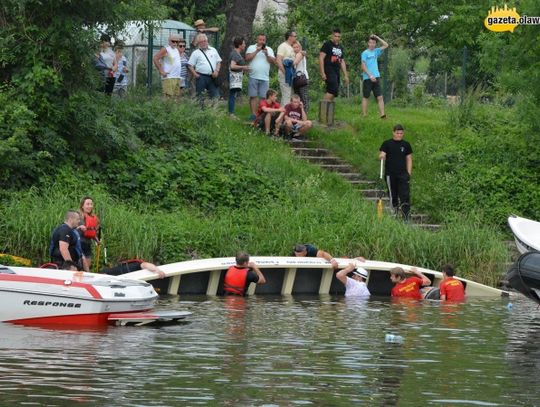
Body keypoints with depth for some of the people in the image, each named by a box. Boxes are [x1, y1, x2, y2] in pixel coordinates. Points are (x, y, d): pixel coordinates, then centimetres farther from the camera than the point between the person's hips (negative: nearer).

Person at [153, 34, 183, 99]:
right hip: (168, 78, -8)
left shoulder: (177, 49, 17)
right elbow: (155, 58, -14)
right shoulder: (165, 49, -7)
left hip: (177, 78, 8)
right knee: (169, 98, -14)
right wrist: (161, 71, -15)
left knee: (176, 97, 7)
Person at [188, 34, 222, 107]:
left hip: (212, 77, 3)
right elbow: (190, 65, 2)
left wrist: (216, 71, 0)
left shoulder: (213, 50, 14)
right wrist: (195, 74, -10)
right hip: (201, 77, -3)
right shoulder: (196, 53, 4)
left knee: (216, 96, -1)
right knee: (200, 98, -2)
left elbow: (218, 62, 16)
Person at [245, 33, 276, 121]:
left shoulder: (269, 50, 14)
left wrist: (267, 54, -11)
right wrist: (257, 51, -10)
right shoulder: (251, 48, 8)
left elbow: (273, 61, 4)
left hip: (264, 78, 2)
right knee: (253, 96, -4)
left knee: (263, 97, -2)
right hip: (253, 77, -2)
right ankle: (253, 115, -3)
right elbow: (247, 58, -6)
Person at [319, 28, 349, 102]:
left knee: (330, 91, 3)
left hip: (336, 72, 7)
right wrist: (322, 73, -15)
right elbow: (321, 58, -7)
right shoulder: (327, 45, -1)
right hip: (329, 71, -7)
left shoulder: (340, 48, 21)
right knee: (333, 90, -22)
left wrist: (345, 75, 19)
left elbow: (342, 62, 25)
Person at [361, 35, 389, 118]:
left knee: (380, 97, -4)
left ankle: (382, 115, -9)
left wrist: (377, 37, 7)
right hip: (367, 79, -5)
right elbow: (363, 66, -9)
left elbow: (386, 45, 15)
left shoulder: (376, 51, 13)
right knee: (365, 97, 1)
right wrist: (370, 75, -18)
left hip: (376, 77, 5)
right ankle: (364, 115, 3)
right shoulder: (365, 53, -3)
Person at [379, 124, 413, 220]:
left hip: (402, 174, 0)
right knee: (393, 195, 5)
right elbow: (381, 155, 1)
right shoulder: (387, 144, 5)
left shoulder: (406, 145, 10)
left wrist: (409, 173, 3)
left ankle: (406, 216, -13)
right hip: (390, 174, 0)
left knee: (405, 195, -11)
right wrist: (381, 156, -25)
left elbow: (409, 160, 12)